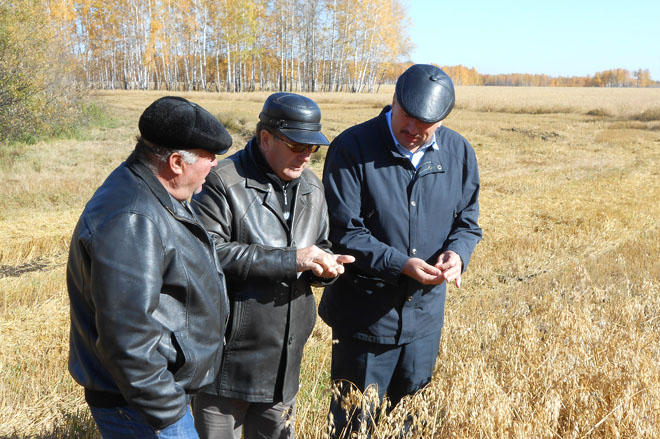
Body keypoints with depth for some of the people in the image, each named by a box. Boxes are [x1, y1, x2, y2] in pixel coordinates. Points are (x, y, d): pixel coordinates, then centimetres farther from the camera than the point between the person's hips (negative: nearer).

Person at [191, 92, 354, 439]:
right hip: (228, 357, -6)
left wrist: (326, 265, -5)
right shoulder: (224, 182, -15)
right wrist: (290, 259, -26)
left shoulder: (312, 188, 10)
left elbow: (321, 246, 21)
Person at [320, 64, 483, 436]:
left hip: (426, 312, 5)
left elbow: (468, 221, 9)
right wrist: (401, 265, -25)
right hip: (364, 316, -4)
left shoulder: (459, 152, 0)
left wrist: (457, 253, -13)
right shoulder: (352, 149, -14)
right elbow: (343, 233, -16)